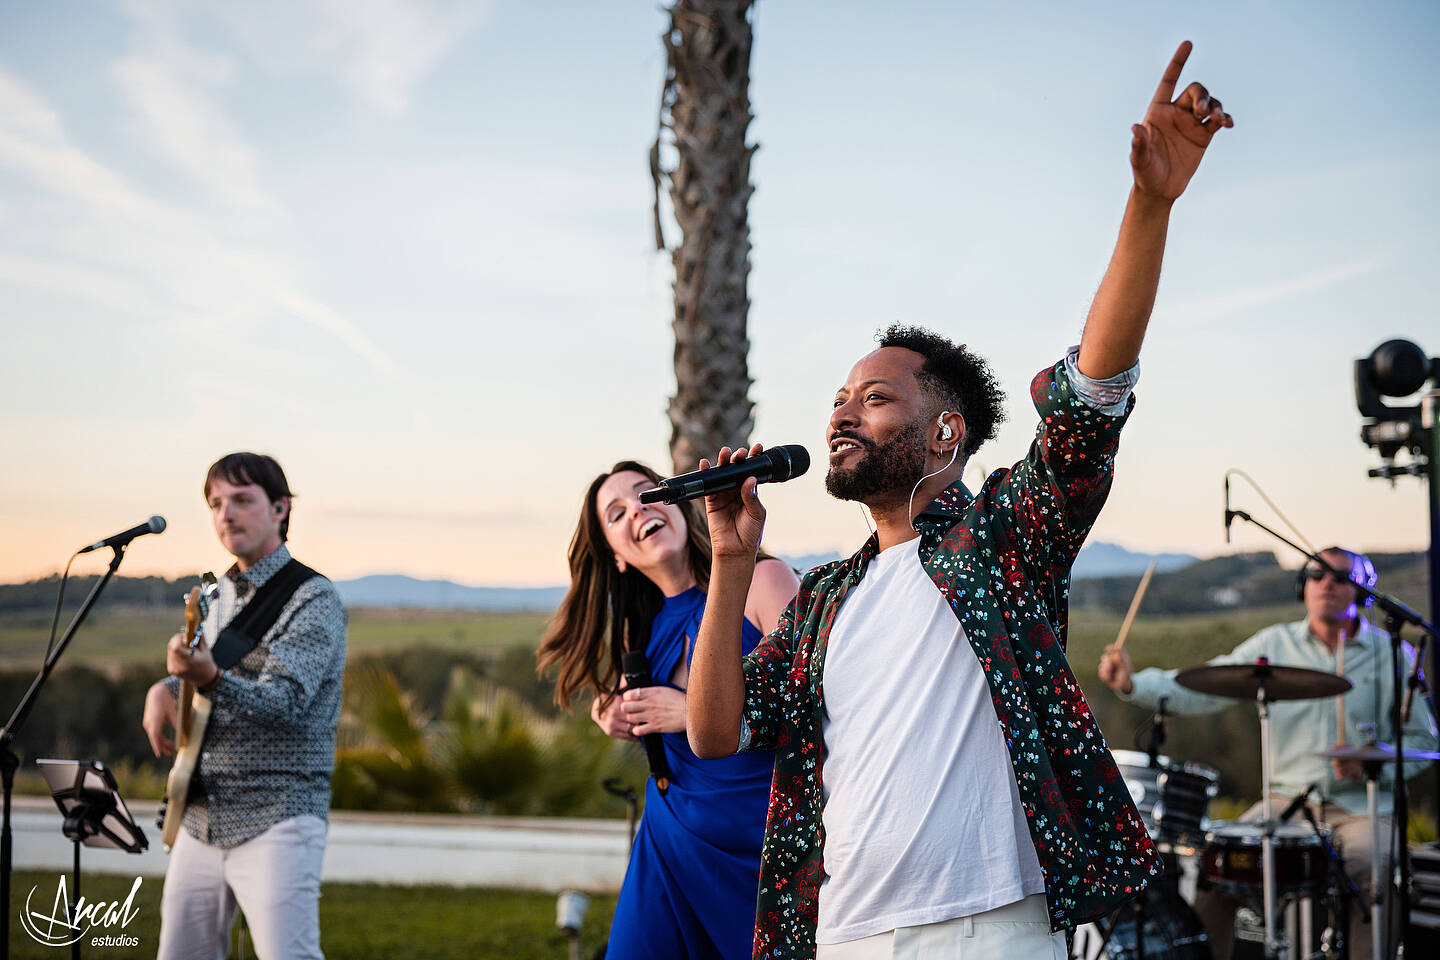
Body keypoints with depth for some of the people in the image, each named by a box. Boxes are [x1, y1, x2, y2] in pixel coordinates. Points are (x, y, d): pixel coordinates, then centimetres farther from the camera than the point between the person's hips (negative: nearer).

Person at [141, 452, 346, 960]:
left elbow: (285, 702, -23)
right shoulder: (219, 596, 14)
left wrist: (210, 678, -41)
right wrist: (165, 689, 6)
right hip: (200, 818, 8)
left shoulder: (313, 599, -10)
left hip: (275, 824, -8)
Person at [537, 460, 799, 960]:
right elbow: (611, 700, 29)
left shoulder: (765, 580, -10)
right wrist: (612, 716, 5)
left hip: (768, 842, -5)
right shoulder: (645, 627, 8)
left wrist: (699, 713, -17)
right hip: (674, 845, 5)